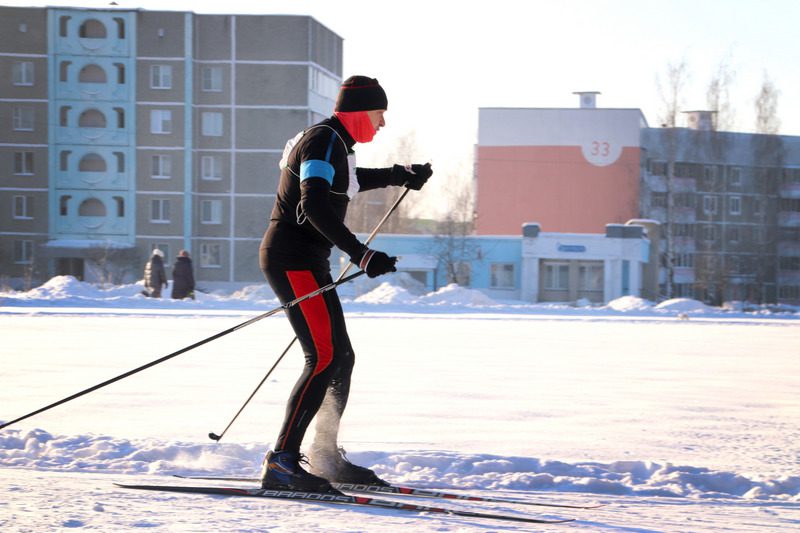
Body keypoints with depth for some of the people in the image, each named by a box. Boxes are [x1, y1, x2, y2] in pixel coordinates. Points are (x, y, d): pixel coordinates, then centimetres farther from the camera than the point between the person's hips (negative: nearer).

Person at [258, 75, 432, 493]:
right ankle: (281, 462, -21)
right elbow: (315, 205, -27)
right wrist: (361, 255, -32)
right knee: (324, 358, -17)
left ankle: (325, 458, 25)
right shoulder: (324, 141, -13)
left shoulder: (334, 144, 18)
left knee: (341, 358, 15)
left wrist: (401, 175, 42)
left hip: (305, 262, 11)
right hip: (293, 259, -11)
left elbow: (349, 180, 42)